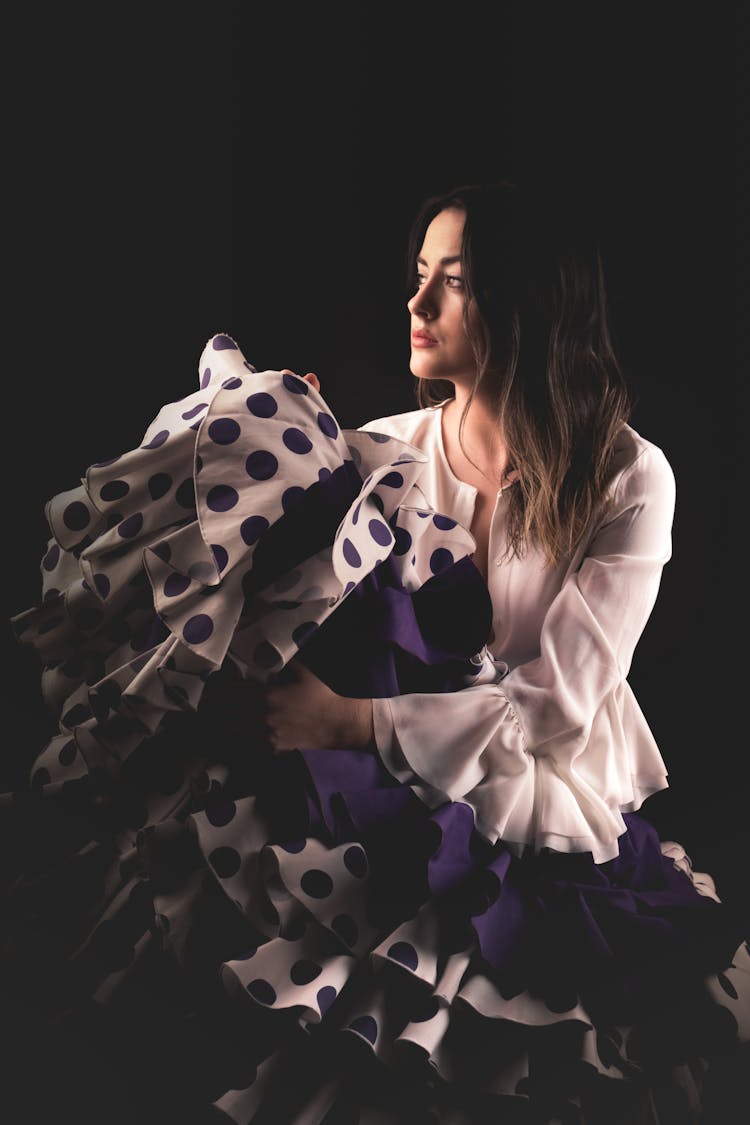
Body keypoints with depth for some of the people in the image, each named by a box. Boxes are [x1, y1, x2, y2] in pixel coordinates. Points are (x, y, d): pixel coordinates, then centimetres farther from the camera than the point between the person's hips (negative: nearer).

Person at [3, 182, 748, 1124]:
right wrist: (292, 442, -11)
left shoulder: (628, 479, -8)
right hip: (392, 800, 3)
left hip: (548, 815, -2)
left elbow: (557, 704, -14)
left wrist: (352, 720, -19)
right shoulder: (381, 453, 2)